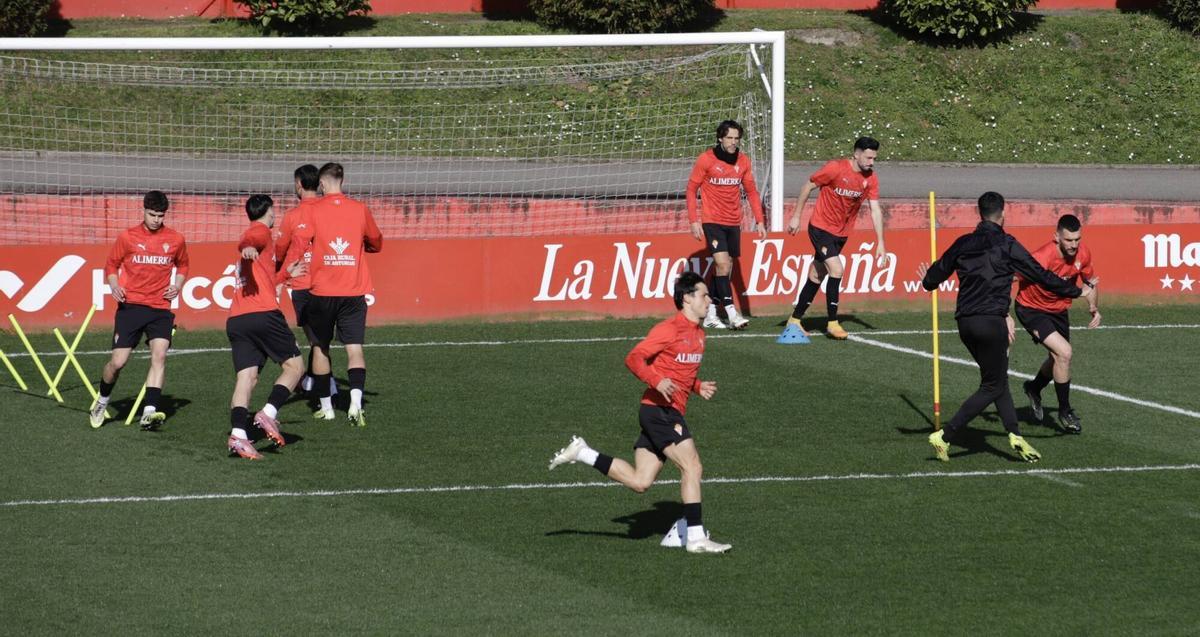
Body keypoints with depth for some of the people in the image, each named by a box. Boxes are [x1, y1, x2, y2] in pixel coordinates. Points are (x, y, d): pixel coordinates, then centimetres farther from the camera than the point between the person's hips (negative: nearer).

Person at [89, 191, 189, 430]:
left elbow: (182, 265, 24)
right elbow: (111, 265, 12)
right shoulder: (127, 237, 1)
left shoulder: (175, 240, 5)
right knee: (118, 361, -3)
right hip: (131, 305, -1)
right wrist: (114, 286, -6)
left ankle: (149, 412, -25)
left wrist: (177, 285, 6)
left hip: (160, 308, 1)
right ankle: (102, 401, 24)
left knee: (159, 354, -19)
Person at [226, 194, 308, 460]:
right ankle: (268, 413, -15)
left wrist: (286, 273, 57)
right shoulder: (261, 232, 4)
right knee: (294, 365, 3)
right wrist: (248, 248, -46)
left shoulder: (254, 235, 30)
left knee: (246, 377, -3)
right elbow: (246, 242, -23)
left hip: (236, 319, 8)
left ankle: (238, 433, -21)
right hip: (263, 315, -8)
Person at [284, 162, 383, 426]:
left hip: (322, 292, -1)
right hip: (354, 292, 1)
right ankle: (356, 402, -23)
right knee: (354, 348, -3)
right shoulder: (360, 210, 4)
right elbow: (376, 243, 18)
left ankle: (325, 407, 19)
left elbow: (297, 244, -12)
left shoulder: (313, 211, -3)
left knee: (320, 348, 14)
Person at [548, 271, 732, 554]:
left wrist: (698, 387, 11)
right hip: (660, 410, -9)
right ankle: (696, 538, -11)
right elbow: (634, 359, -14)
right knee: (692, 466, -14)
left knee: (639, 482, 6)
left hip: (670, 414, 9)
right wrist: (657, 381, -29)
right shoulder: (669, 329, -12)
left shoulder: (698, 334, 16)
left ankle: (581, 453, 16)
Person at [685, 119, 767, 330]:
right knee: (723, 264, -16)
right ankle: (732, 314, -20)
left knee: (724, 268, 7)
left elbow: (751, 191, 13)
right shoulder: (706, 159, -7)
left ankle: (710, 315, 16)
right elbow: (691, 189, -2)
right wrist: (694, 220, -8)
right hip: (712, 221, -5)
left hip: (734, 223, 5)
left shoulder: (743, 161, 5)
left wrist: (759, 220, 7)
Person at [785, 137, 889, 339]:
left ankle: (795, 320, 22)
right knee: (836, 270, -19)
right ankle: (832, 323, -10)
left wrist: (880, 243, -6)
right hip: (821, 228, -6)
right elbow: (808, 187, -8)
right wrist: (796, 216, -6)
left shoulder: (870, 178, -4)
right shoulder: (835, 168, -18)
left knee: (816, 276, 11)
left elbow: (875, 210, -2)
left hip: (841, 234, 6)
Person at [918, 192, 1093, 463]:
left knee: (997, 380, 17)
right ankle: (945, 436, -6)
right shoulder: (1006, 245, -5)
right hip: (991, 321, -6)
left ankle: (1015, 435, 7)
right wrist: (1076, 292, 10)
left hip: (965, 322, 6)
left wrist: (927, 280, 41)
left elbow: (934, 277, 15)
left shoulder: (963, 244, 9)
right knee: (992, 387, 2)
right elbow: (1040, 275, -2)